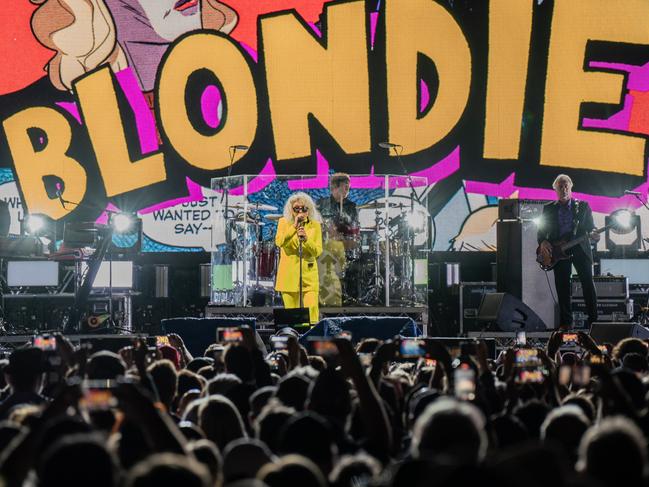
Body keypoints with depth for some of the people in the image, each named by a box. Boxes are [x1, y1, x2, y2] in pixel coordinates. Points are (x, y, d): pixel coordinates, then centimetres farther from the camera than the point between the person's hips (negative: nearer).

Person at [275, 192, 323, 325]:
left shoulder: (315, 225, 4)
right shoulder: (284, 222, 3)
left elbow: (317, 251, -3)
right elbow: (279, 242, -14)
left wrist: (306, 239, -19)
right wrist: (294, 227, -20)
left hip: (309, 273, 0)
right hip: (289, 273, 0)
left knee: (312, 308, -13)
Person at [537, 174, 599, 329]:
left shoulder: (583, 206, 10)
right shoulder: (549, 209, 12)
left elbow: (591, 228, 8)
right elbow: (541, 230, 12)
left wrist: (592, 235, -14)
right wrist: (542, 242, -8)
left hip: (580, 249, -1)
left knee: (588, 284, -8)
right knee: (562, 287, 1)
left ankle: (593, 320, -5)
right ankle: (565, 322, 5)